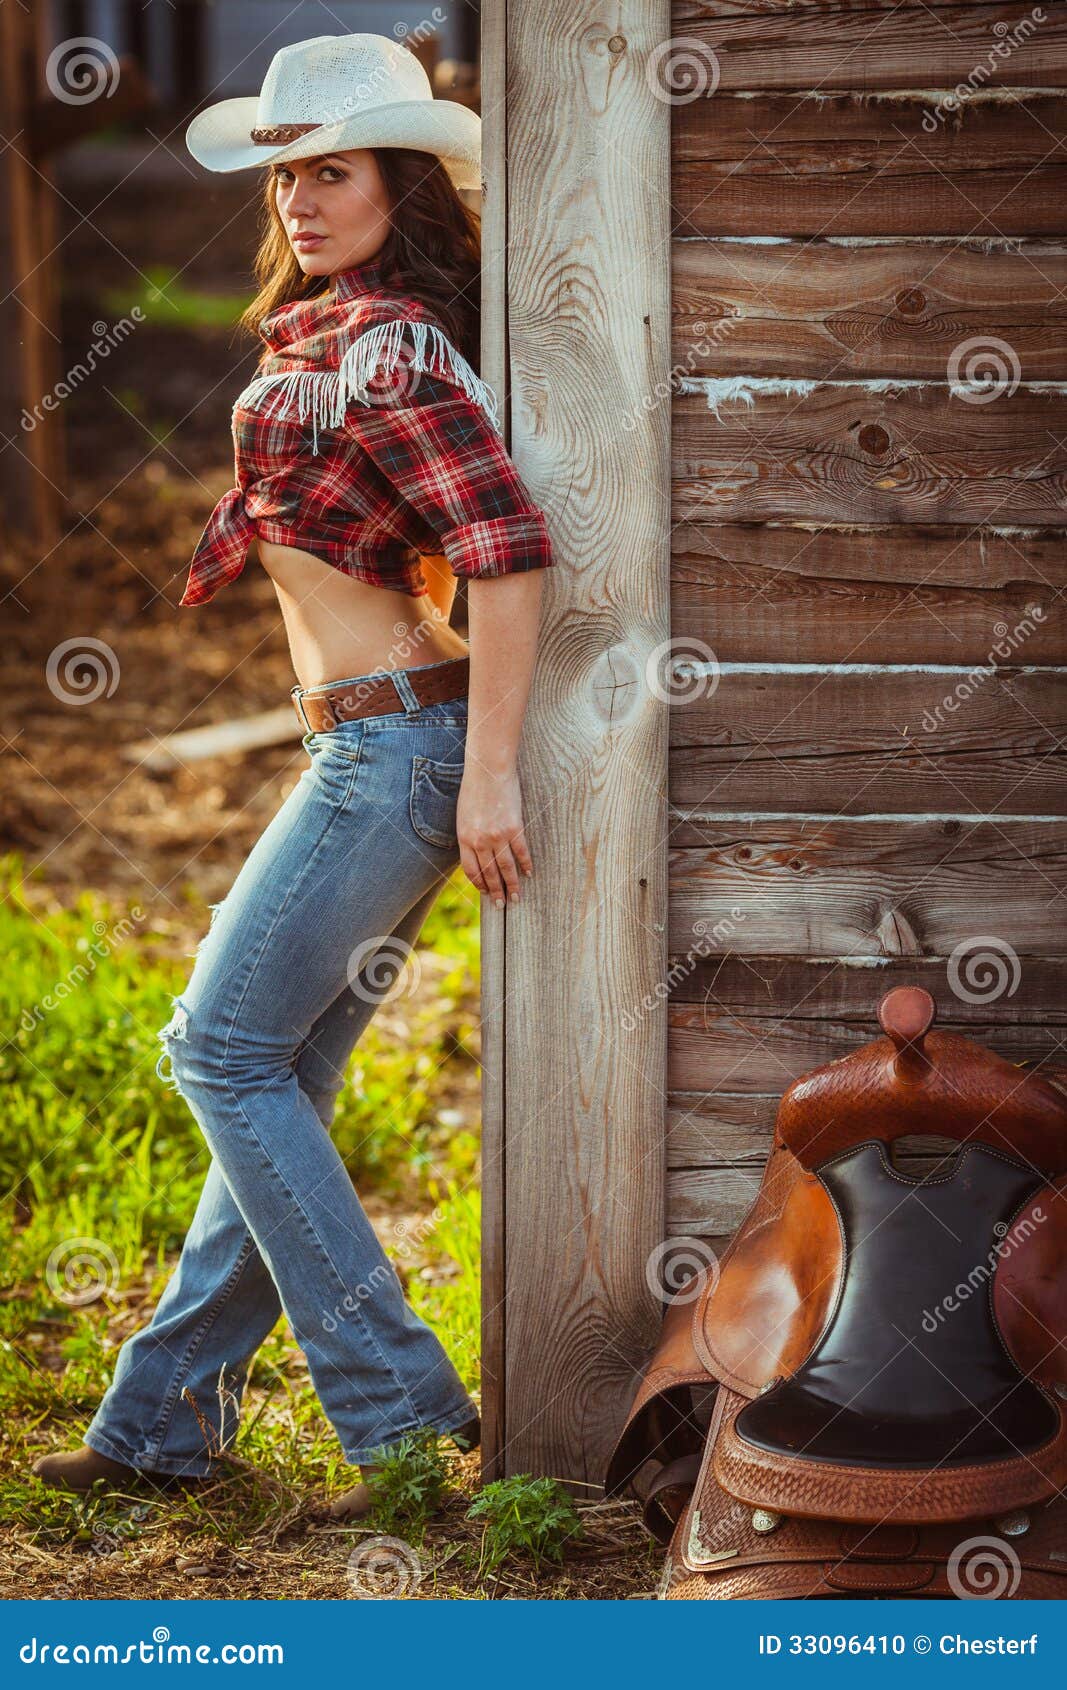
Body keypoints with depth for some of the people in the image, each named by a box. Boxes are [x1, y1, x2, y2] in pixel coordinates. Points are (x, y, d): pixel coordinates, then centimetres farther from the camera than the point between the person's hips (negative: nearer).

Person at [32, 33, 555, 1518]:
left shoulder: (384, 347, -14)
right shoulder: (332, 335, 15)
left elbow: (511, 546, -23)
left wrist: (489, 771, -24)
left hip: (395, 742, -10)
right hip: (376, 744, 10)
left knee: (227, 1050, -5)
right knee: (279, 1075, 12)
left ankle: (404, 1412, -4)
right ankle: (165, 1416, 20)